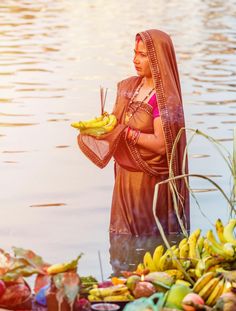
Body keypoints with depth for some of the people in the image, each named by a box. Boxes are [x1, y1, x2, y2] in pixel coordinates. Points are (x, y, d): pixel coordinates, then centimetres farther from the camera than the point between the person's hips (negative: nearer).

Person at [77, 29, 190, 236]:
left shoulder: (164, 98, -17)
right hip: (125, 177, 7)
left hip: (150, 182, -7)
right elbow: (117, 122, 14)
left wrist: (124, 132, -23)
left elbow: (161, 144, -23)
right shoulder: (129, 86, 6)